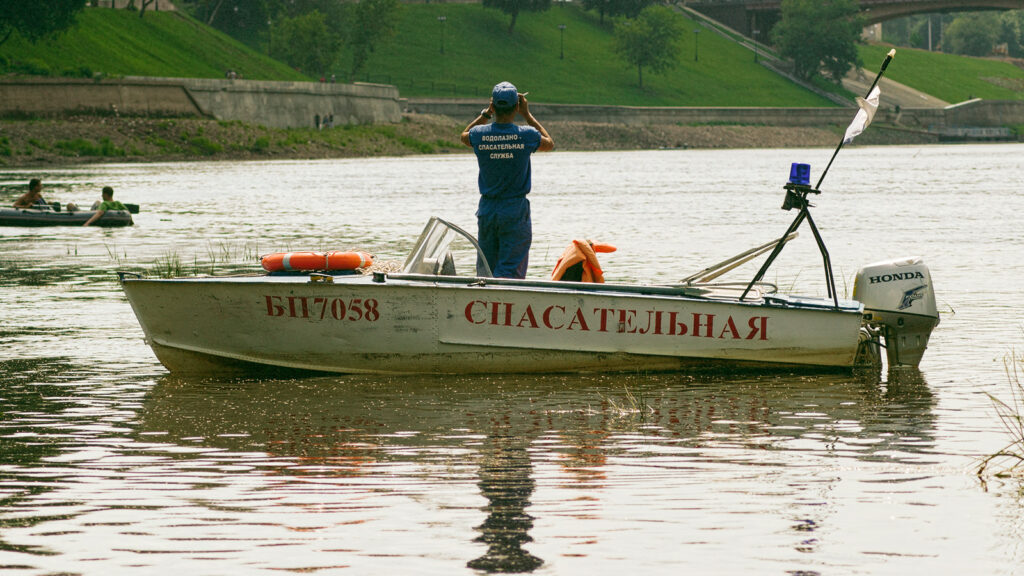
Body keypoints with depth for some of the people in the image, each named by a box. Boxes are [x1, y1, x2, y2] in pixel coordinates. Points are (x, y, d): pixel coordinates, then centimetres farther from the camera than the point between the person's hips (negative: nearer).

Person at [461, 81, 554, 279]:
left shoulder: (480, 135, -6)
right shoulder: (526, 136, -11)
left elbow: (464, 136, 22)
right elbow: (549, 143, 13)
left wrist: (486, 113, 18)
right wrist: (527, 115, 14)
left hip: (487, 210, 3)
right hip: (516, 212, -3)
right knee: (510, 270, -4)